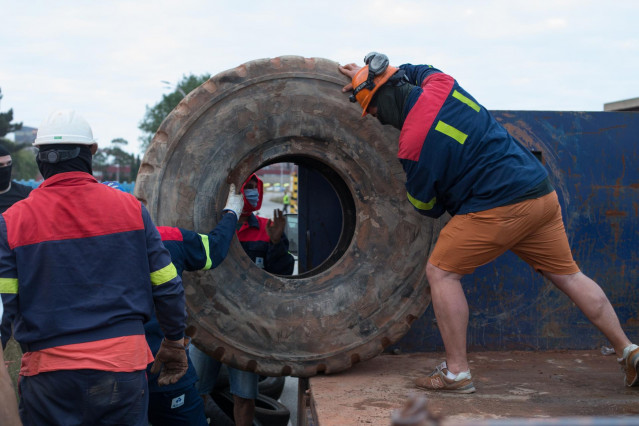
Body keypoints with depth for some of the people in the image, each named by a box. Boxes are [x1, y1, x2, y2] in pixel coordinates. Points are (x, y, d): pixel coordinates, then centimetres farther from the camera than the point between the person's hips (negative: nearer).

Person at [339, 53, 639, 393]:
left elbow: (428, 206, 2)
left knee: (441, 272, 4)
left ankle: (456, 372, 6)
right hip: (542, 193, 8)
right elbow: (411, 70, 32)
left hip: (498, 207, -8)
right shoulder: (439, 82, 5)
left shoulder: (414, 143, -14)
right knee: (568, 276, 17)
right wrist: (368, 75, 35)